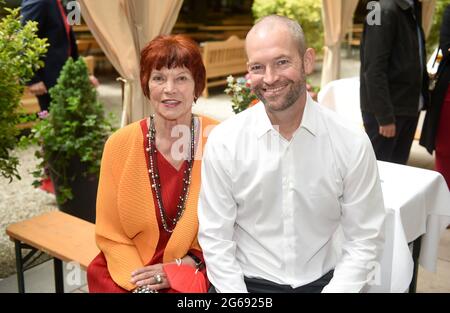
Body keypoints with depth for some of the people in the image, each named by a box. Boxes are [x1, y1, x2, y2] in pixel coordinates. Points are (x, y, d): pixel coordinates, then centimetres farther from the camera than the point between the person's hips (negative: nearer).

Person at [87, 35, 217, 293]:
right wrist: (139, 282, -12)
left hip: (197, 272, -1)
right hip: (127, 274, 2)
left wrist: (185, 266, -10)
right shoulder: (120, 144, -5)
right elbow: (110, 233, 1)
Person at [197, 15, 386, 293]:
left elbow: (364, 239, -4)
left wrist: (335, 290, -13)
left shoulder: (352, 144, -11)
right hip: (246, 282, 0)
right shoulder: (223, 143, -12)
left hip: (321, 282, 1)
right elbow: (215, 239, -7)